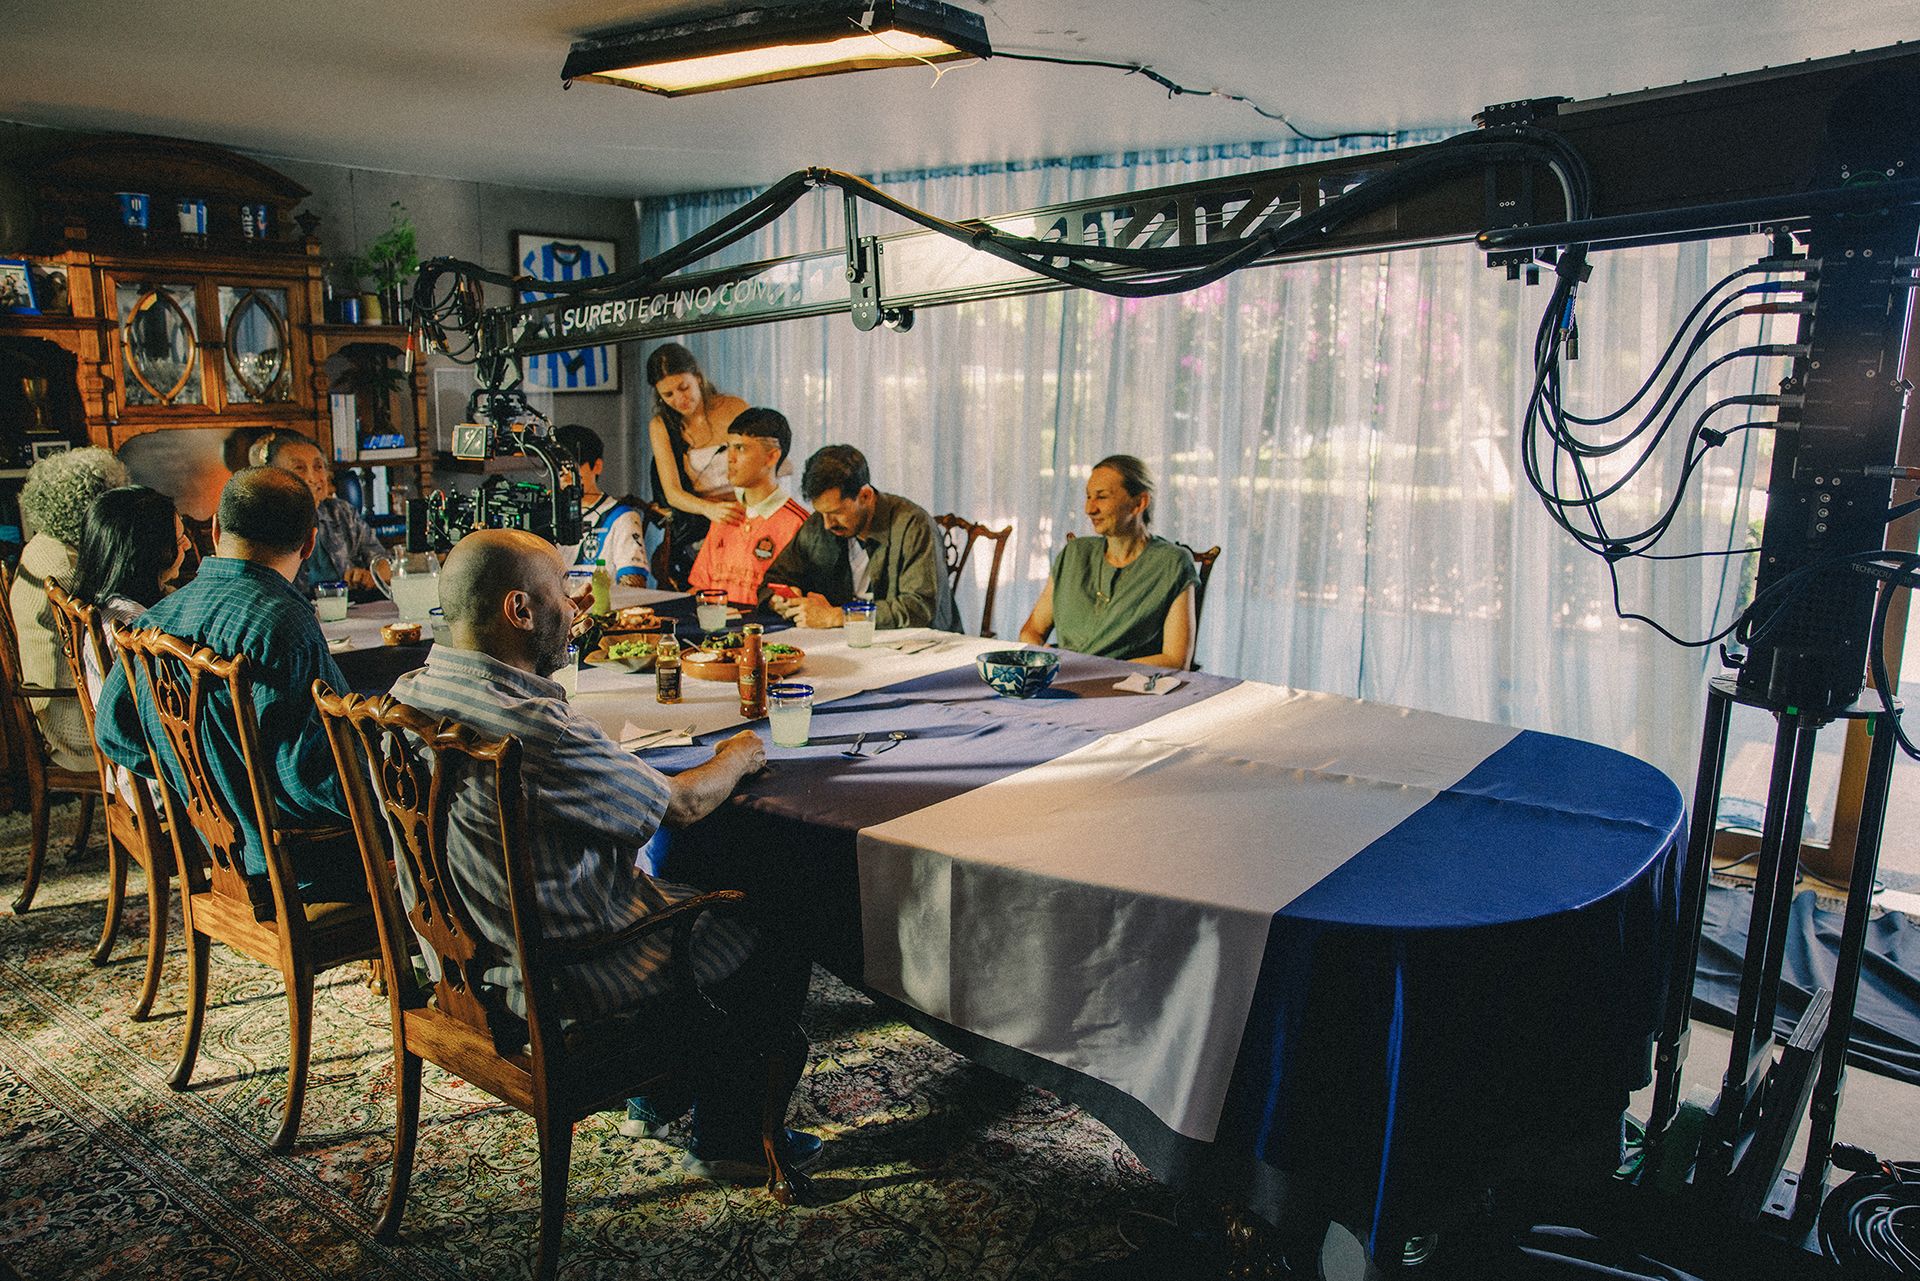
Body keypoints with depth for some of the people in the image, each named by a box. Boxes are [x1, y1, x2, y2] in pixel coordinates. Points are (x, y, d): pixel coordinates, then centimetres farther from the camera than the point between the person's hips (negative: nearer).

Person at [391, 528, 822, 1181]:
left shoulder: (407, 692, -6)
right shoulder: (536, 729, -33)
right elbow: (680, 803, -19)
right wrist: (737, 757, 0)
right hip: (568, 974, -9)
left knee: (678, 890, 30)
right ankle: (730, 1140, 27)